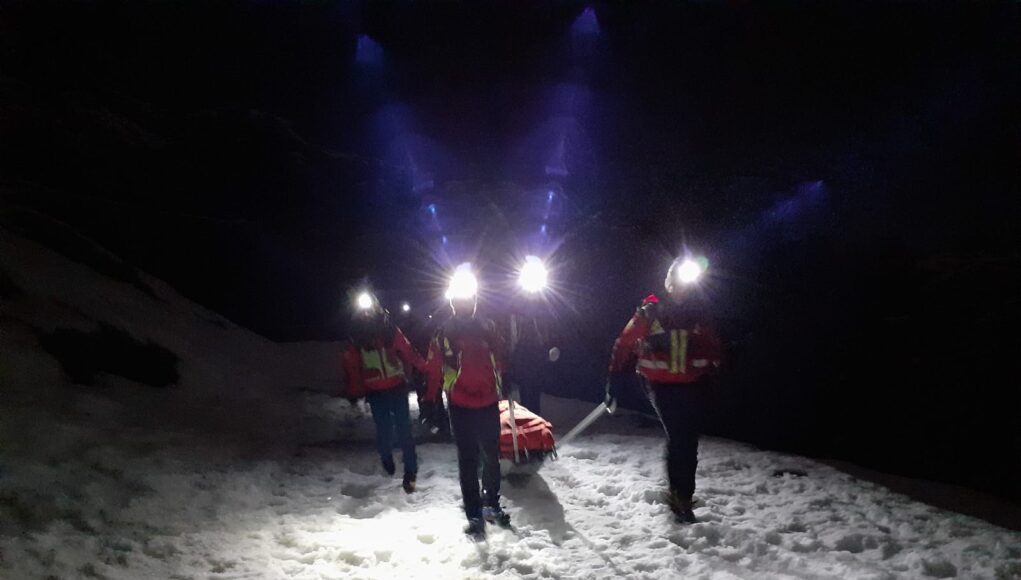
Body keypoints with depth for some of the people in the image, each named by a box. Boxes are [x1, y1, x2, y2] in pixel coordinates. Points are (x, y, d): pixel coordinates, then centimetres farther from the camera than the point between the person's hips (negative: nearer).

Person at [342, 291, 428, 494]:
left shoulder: (389, 329, -1)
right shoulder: (357, 337, 2)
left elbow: (408, 350, -4)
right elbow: (352, 365, 3)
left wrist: (425, 369, -11)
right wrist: (354, 391, -1)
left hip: (397, 387, -1)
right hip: (375, 392, 1)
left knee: (404, 429, -4)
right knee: (384, 429, 3)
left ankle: (410, 472, 5)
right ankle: (386, 458, 34)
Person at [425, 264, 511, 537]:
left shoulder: (487, 327, 6)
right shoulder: (444, 332, -3)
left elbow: (499, 360, 14)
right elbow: (434, 368, -3)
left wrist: (504, 387, 14)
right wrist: (432, 401, -5)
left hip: (488, 403, 3)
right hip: (460, 406, -3)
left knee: (492, 457, 13)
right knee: (468, 461, 1)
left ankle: (492, 504, 29)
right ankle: (474, 514, 7)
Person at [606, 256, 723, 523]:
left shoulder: (699, 314, 3)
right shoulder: (650, 312, -4)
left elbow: (713, 348, 12)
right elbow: (625, 344, 0)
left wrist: (711, 370, -5)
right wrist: (615, 378, -1)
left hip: (693, 385, 3)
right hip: (661, 384, -3)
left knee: (689, 441, 5)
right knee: (678, 438, -12)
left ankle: (682, 494, 22)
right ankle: (680, 494, 2)